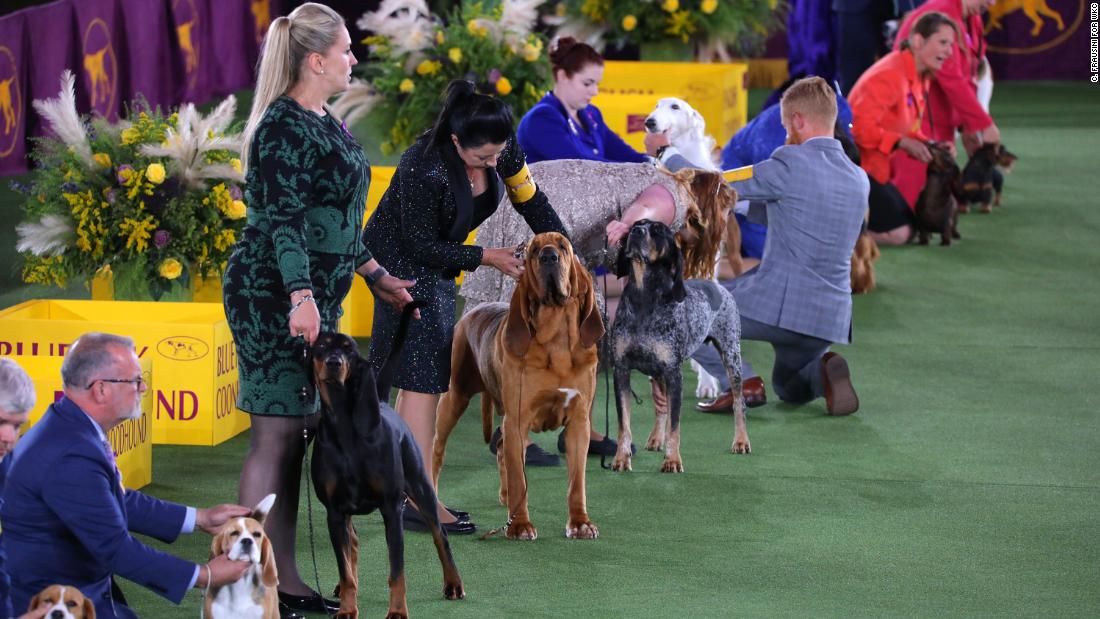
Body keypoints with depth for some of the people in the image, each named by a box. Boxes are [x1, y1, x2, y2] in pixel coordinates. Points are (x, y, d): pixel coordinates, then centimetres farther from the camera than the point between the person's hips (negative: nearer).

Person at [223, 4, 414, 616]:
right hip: (273, 297, -10)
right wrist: (301, 296, -33)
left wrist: (377, 276, 29)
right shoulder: (284, 127, -15)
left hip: (313, 299, 10)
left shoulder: (324, 123, 16)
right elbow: (283, 219, -24)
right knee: (276, 433, -8)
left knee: (298, 434, 10)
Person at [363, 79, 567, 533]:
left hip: (436, 264, 8)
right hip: (402, 262, -8)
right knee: (422, 376, -12)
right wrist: (486, 257, -21)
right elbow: (422, 245, -24)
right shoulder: (424, 168, -33)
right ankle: (419, 503, -12)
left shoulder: (502, 148, -12)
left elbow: (531, 201, 2)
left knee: (422, 379, 11)